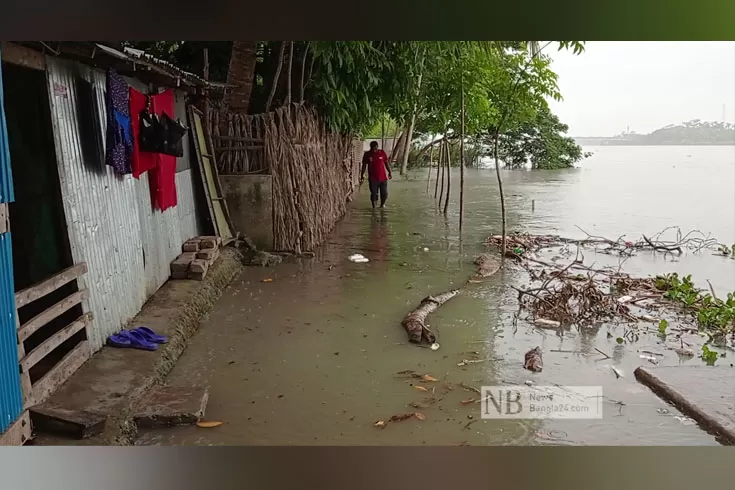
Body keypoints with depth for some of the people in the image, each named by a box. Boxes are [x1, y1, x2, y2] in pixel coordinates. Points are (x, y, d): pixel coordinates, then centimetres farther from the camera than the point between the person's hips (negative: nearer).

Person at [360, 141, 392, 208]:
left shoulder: (382, 152, 0)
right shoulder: (367, 154, -3)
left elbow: (386, 163, 8)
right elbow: (364, 166, 3)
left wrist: (390, 172, 8)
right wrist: (362, 176, 1)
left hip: (383, 177, 1)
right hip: (373, 179, -1)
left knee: (384, 193, 7)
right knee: (373, 194, 0)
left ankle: (382, 204, 30)